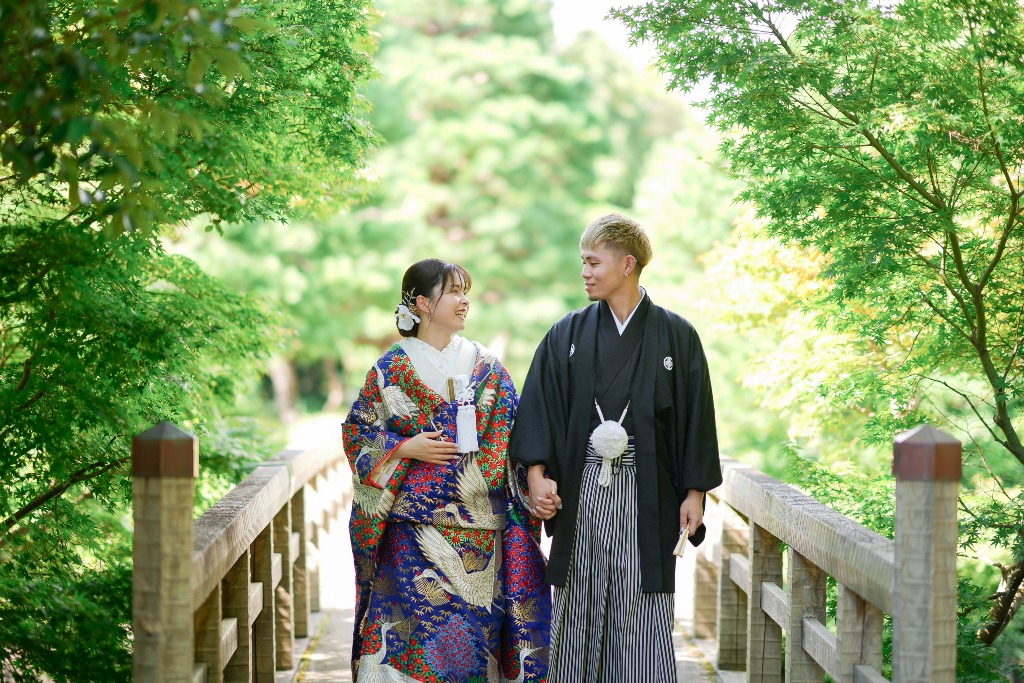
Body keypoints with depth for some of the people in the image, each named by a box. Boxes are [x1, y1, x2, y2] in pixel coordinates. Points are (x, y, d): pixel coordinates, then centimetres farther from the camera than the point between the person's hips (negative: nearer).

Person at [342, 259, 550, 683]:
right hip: (414, 525, -2)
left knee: (477, 625, 1)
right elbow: (356, 432, 5)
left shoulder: (487, 368, 9)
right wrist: (406, 448, -9)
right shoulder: (392, 369, 3)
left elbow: (514, 438, 9)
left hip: (481, 528, 2)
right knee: (416, 621, -7)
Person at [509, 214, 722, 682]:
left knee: (641, 619, -3)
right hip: (581, 489, 2)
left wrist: (694, 492, -3)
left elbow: (695, 416, 2)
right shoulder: (566, 336, 7)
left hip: (645, 495, -2)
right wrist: (537, 474, -12)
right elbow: (538, 407, 1)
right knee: (579, 610, 4)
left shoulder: (676, 337, 3)